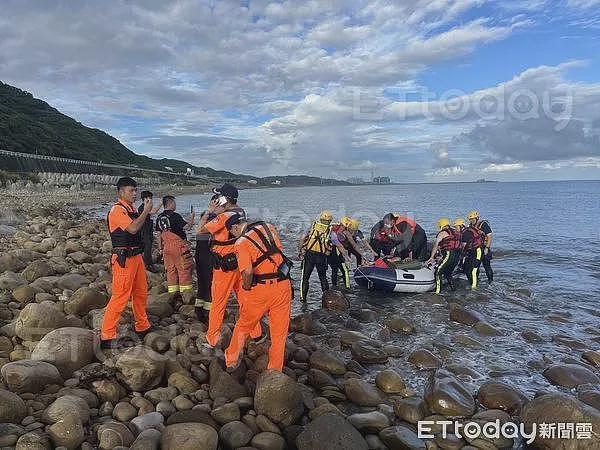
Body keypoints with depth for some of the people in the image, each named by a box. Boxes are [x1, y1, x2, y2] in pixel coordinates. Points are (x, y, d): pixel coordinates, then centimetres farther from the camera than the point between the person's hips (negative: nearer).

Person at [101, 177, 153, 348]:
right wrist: (146, 211, -18)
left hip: (136, 256, 10)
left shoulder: (132, 209, 15)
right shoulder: (117, 210, -13)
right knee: (120, 296, -7)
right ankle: (107, 336, 1)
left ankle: (143, 327, 31)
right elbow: (133, 228, -26)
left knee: (141, 292, 17)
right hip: (124, 258, -10)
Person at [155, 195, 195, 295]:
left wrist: (161, 248, 20)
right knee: (184, 270, 0)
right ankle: (186, 294, 2)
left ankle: (172, 294, 14)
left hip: (166, 247, 7)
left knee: (170, 270, 11)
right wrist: (192, 218, 2)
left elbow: (159, 234, 13)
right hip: (179, 246, -7)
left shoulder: (159, 218, 9)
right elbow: (187, 227, -14)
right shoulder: (175, 216, -12)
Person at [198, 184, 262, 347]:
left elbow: (200, 230, -16)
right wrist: (216, 211, 6)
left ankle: (212, 338, 17)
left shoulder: (223, 217, -21)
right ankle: (255, 332, 27)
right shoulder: (241, 212, 1)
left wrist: (209, 211, -8)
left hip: (225, 265, -7)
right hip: (241, 262, 7)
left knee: (218, 302, 6)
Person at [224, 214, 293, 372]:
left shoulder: (241, 242, -11)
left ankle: (231, 361, 36)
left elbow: (248, 271, -22)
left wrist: (246, 289, -7)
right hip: (283, 286, 4)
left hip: (260, 290, -3)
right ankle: (275, 370, 26)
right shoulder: (269, 227, 4)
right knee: (279, 332, 14)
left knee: (243, 326, 20)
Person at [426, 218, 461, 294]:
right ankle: (452, 288, 24)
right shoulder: (454, 232, 22)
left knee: (438, 272, -7)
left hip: (449, 255, -8)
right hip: (457, 256, 8)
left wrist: (431, 258, 4)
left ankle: (438, 290, -14)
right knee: (448, 273, 23)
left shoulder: (442, 233, 1)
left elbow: (436, 246, 0)